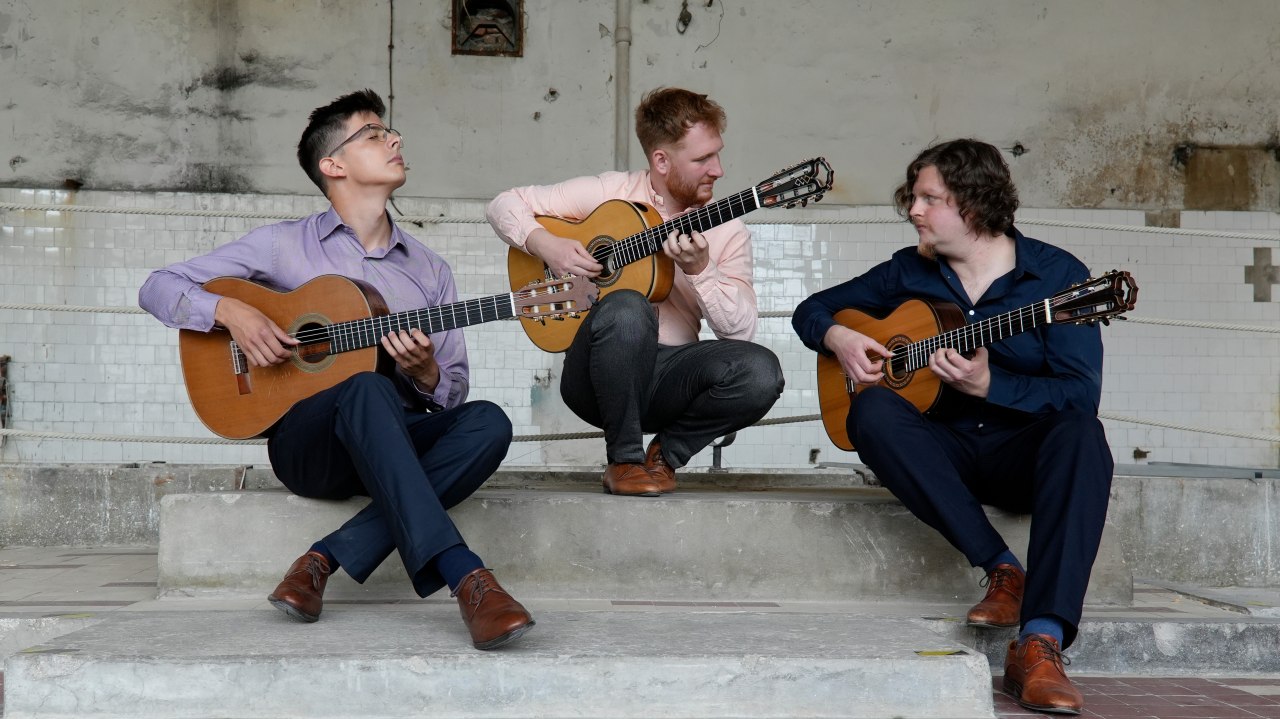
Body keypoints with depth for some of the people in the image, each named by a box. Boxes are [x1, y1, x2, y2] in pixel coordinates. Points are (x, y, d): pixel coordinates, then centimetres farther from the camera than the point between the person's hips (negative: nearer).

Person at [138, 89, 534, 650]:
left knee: (487, 422, -28)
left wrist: (425, 371, -11)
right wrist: (231, 312, -14)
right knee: (369, 388, -38)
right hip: (307, 442, -4)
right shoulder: (283, 246, 6)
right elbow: (158, 288, 5)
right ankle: (466, 580, -49)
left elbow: (455, 393, 13)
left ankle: (329, 560, -31)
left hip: (401, 445, 4)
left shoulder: (429, 270, 14)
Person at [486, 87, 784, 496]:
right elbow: (504, 206, 2)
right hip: (597, 377, -2)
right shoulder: (607, 193, -1)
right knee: (626, 309, -37)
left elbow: (740, 332, -4)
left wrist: (700, 270, -19)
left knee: (760, 372, -27)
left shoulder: (726, 232, 4)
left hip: (668, 380, 3)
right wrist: (548, 247, -16)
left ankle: (666, 452, 0)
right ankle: (624, 460, -17)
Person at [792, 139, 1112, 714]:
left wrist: (987, 385, -25)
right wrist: (838, 338, -3)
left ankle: (1040, 643, -44)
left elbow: (1081, 394, -14)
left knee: (1081, 434, -37)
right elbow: (813, 309, 19)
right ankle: (1002, 570, -28)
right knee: (872, 410, -28)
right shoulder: (910, 272, 8)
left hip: (1028, 453, -3)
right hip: (946, 453, 3)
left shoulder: (1057, 275, -4)